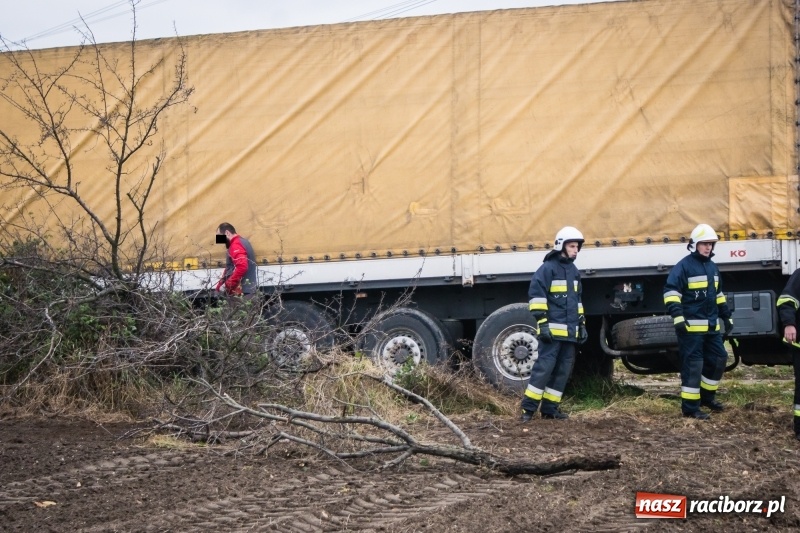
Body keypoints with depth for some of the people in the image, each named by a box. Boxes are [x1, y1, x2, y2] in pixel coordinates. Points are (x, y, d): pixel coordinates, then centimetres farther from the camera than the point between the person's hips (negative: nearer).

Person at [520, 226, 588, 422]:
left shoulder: (573, 270, 19)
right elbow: (536, 295, -13)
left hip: (570, 331, 8)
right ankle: (528, 408, -8)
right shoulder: (548, 268, -8)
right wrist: (542, 322, -18)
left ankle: (550, 407, 12)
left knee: (563, 369, 7)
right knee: (544, 366, -12)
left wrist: (582, 324, 23)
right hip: (553, 329, -8)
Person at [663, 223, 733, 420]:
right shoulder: (684, 266, -10)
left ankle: (707, 397, 31)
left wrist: (727, 317, 28)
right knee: (693, 364, -7)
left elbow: (718, 295, 27)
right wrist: (677, 316, -26)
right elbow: (671, 291, -18)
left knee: (719, 358, 14)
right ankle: (690, 407, -4)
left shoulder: (712, 267, 16)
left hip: (711, 326, 8)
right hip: (691, 326, -8)